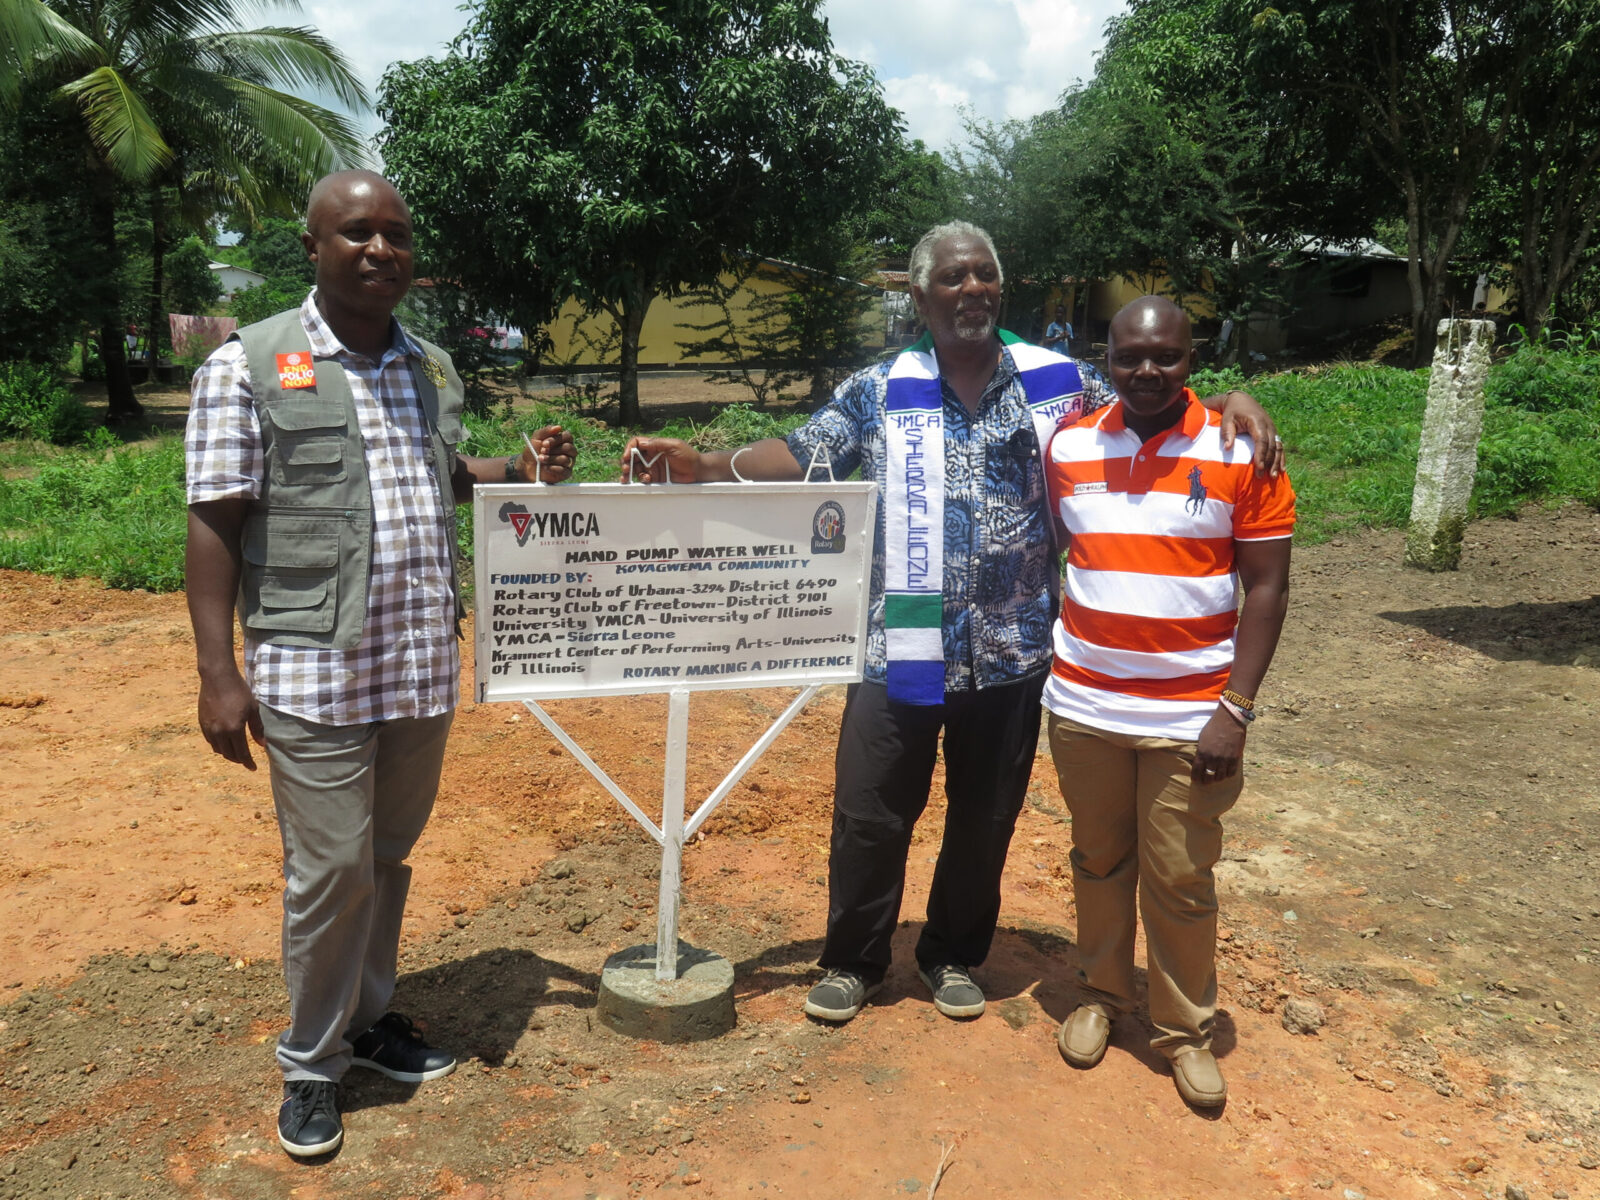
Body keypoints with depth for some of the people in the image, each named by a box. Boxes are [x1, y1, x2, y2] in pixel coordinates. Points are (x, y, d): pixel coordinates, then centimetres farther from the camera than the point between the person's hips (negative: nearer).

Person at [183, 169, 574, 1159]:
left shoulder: (434, 368, 12)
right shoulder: (249, 365, -4)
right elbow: (216, 523, -6)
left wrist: (522, 473, 5)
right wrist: (219, 673, -11)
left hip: (424, 667, 5)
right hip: (312, 671, -5)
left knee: (390, 856, 16)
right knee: (332, 870, 1)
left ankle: (370, 1019, 36)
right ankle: (312, 1064, 23)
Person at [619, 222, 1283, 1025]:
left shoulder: (1058, 382, 3)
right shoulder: (879, 391, 1)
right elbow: (799, 456, -3)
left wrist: (1230, 401, -10)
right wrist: (704, 464, -17)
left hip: (1011, 651, 1)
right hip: (901, 648, -1)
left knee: (984, 819, 15)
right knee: (868, 815, 6)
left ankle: (954, 956, 38)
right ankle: (853, 962, 29)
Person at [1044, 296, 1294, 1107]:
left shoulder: (1241, 454, -7)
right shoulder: (1068, 449, 1)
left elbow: (1266, 587, -6)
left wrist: (1235, 710, -13)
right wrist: (1042, 665, 7)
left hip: (1189, 718, -2)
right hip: (1082, 706, 3)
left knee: (1180, 880, 7)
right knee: (1098, 860, 17)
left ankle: (1185, 1029, 27)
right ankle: (1102, 993, 37)